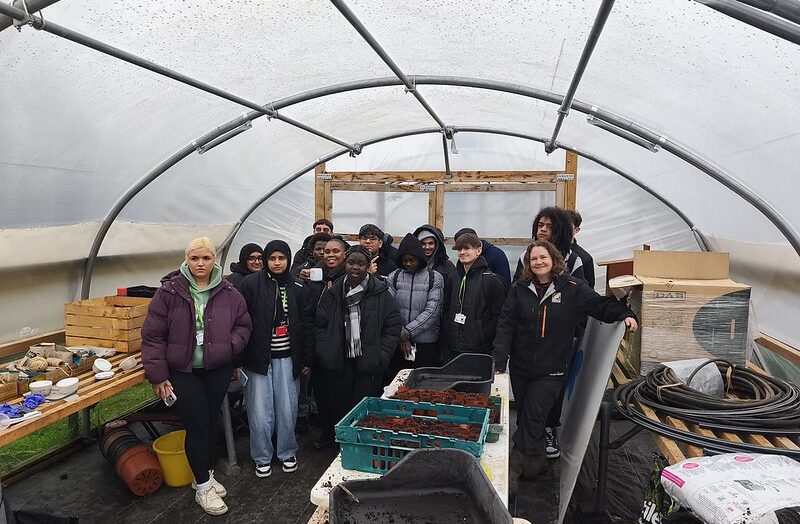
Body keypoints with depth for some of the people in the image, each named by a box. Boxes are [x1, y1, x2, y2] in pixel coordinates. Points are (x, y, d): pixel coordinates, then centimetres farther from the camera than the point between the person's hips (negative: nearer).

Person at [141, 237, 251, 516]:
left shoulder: (228, 293, -3)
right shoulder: (169, 292, -10)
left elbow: (243, 324, 8)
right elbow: (153, 336, -8)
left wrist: (231, 346, -11)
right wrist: (158, 376, -9)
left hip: (218, 370, 3)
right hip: (183, 371, -3)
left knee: (212, 422, 15)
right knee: (197, 426, 0)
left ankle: (205, 474, 36)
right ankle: (203, 486, 18)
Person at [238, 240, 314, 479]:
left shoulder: (298, 289, 4)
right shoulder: (250, 284, -5)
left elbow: (307, 326, 8)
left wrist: (307, 360, 7)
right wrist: (238, 359, -7)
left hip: (286, 359, 2)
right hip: (257, 358, -2)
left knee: (287, 410, 7)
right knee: (260, 413, 3)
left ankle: (287, 452, 29)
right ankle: (262, 457, 24)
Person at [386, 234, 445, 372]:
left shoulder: (435, 278, -1)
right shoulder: (394, 277, 6)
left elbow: (432, 311, -9)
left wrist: (407, 332, -13)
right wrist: (400, 336, -12)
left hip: (426, 345, -2)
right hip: (397, 343, 2)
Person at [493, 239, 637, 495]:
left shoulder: (572, 288, -6)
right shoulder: (519, 289, -1)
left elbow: (600, 304, 1)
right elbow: (505, 326, -3)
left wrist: (624, 314, -19)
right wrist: (499, 363, -9)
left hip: (552, 371, -3)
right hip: (520, 367, 3)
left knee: (533, 418, -5)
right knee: (524, 416, 13)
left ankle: (513, 471, 6)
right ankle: (534, 463, 32)